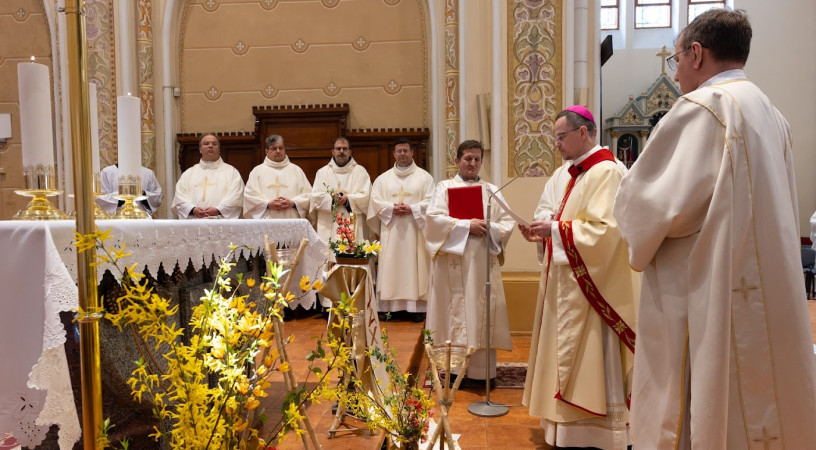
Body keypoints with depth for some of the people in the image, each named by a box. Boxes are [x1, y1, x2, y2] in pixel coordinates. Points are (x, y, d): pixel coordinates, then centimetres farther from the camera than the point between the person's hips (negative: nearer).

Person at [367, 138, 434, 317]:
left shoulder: (424, 177, 7)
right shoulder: (383, 178, 13)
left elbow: (430, 201, -2)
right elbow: (375, 201, 4)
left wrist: (411, 209, -15)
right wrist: (392, 208, -12)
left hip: (415, 231, -2)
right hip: (391, 232, 2)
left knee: (415, 266, -3)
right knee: (390, 267, -1)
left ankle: (417, 306, 1)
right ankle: (390, 306, 3)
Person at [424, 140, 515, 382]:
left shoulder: (492, 190, 15)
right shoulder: (444, 187, 6)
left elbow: (508, 222, 7)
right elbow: (433, 218, -8)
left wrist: (490, 228, -13)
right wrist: (466, 226, -15)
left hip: (484, 262, 3)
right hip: (453, 263, -3)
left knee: (483, 312, 2)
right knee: (455, 313, -1)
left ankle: (482, 370, 9)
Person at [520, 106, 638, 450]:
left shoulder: (606, 172, -15)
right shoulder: (577, 173, 16)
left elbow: (605, 230, -24)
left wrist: (556, 230, -19)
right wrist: (546, 232, 5)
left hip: (592, 286, -10)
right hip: (570, 283, 10)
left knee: (588, 365, -2)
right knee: (571, 360, 15)